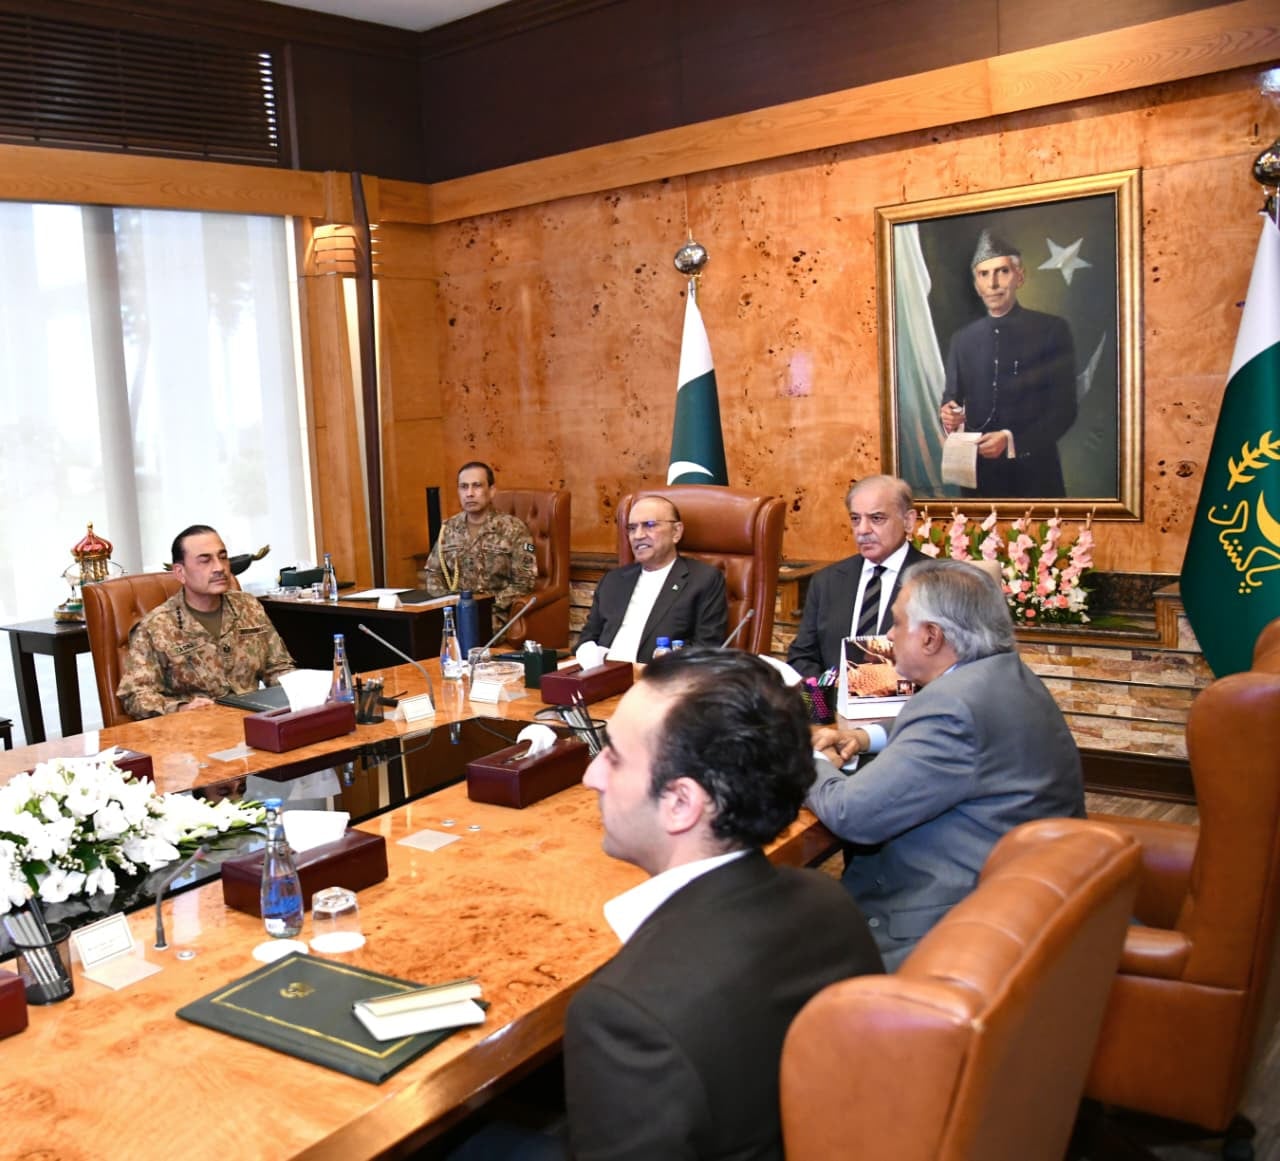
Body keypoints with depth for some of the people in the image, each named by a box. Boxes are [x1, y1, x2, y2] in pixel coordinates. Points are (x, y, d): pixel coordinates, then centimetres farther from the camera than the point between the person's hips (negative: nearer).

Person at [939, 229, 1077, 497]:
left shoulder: (1052, 330, -3)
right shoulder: (962, 339, 10)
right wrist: (949, 416, -12)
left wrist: (1012, 441, -20)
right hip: (979, 471, 3)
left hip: (1034, 472, -3)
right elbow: (951, 398, 12)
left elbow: (1064, 408, -8)